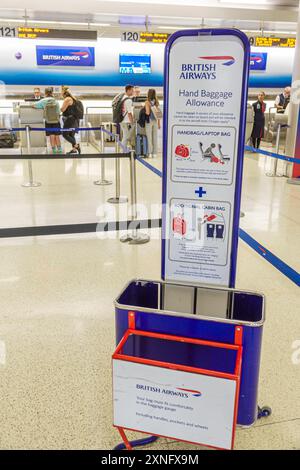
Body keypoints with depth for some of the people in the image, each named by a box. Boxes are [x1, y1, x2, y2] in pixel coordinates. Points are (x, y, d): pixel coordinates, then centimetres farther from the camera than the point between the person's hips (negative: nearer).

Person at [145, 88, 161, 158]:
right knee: (155, 137, 8)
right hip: (155, 121, 5)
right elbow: (158, 113, 5)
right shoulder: (156, 102, 5)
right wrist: (159, 123, 10)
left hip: (149, 121, -5)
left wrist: (144, 112, 4)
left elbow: (148, 112, -18)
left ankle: (150, 153, 0)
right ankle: (154, 153, 11)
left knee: (149, 137, 0)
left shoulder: (147, 102, -11)